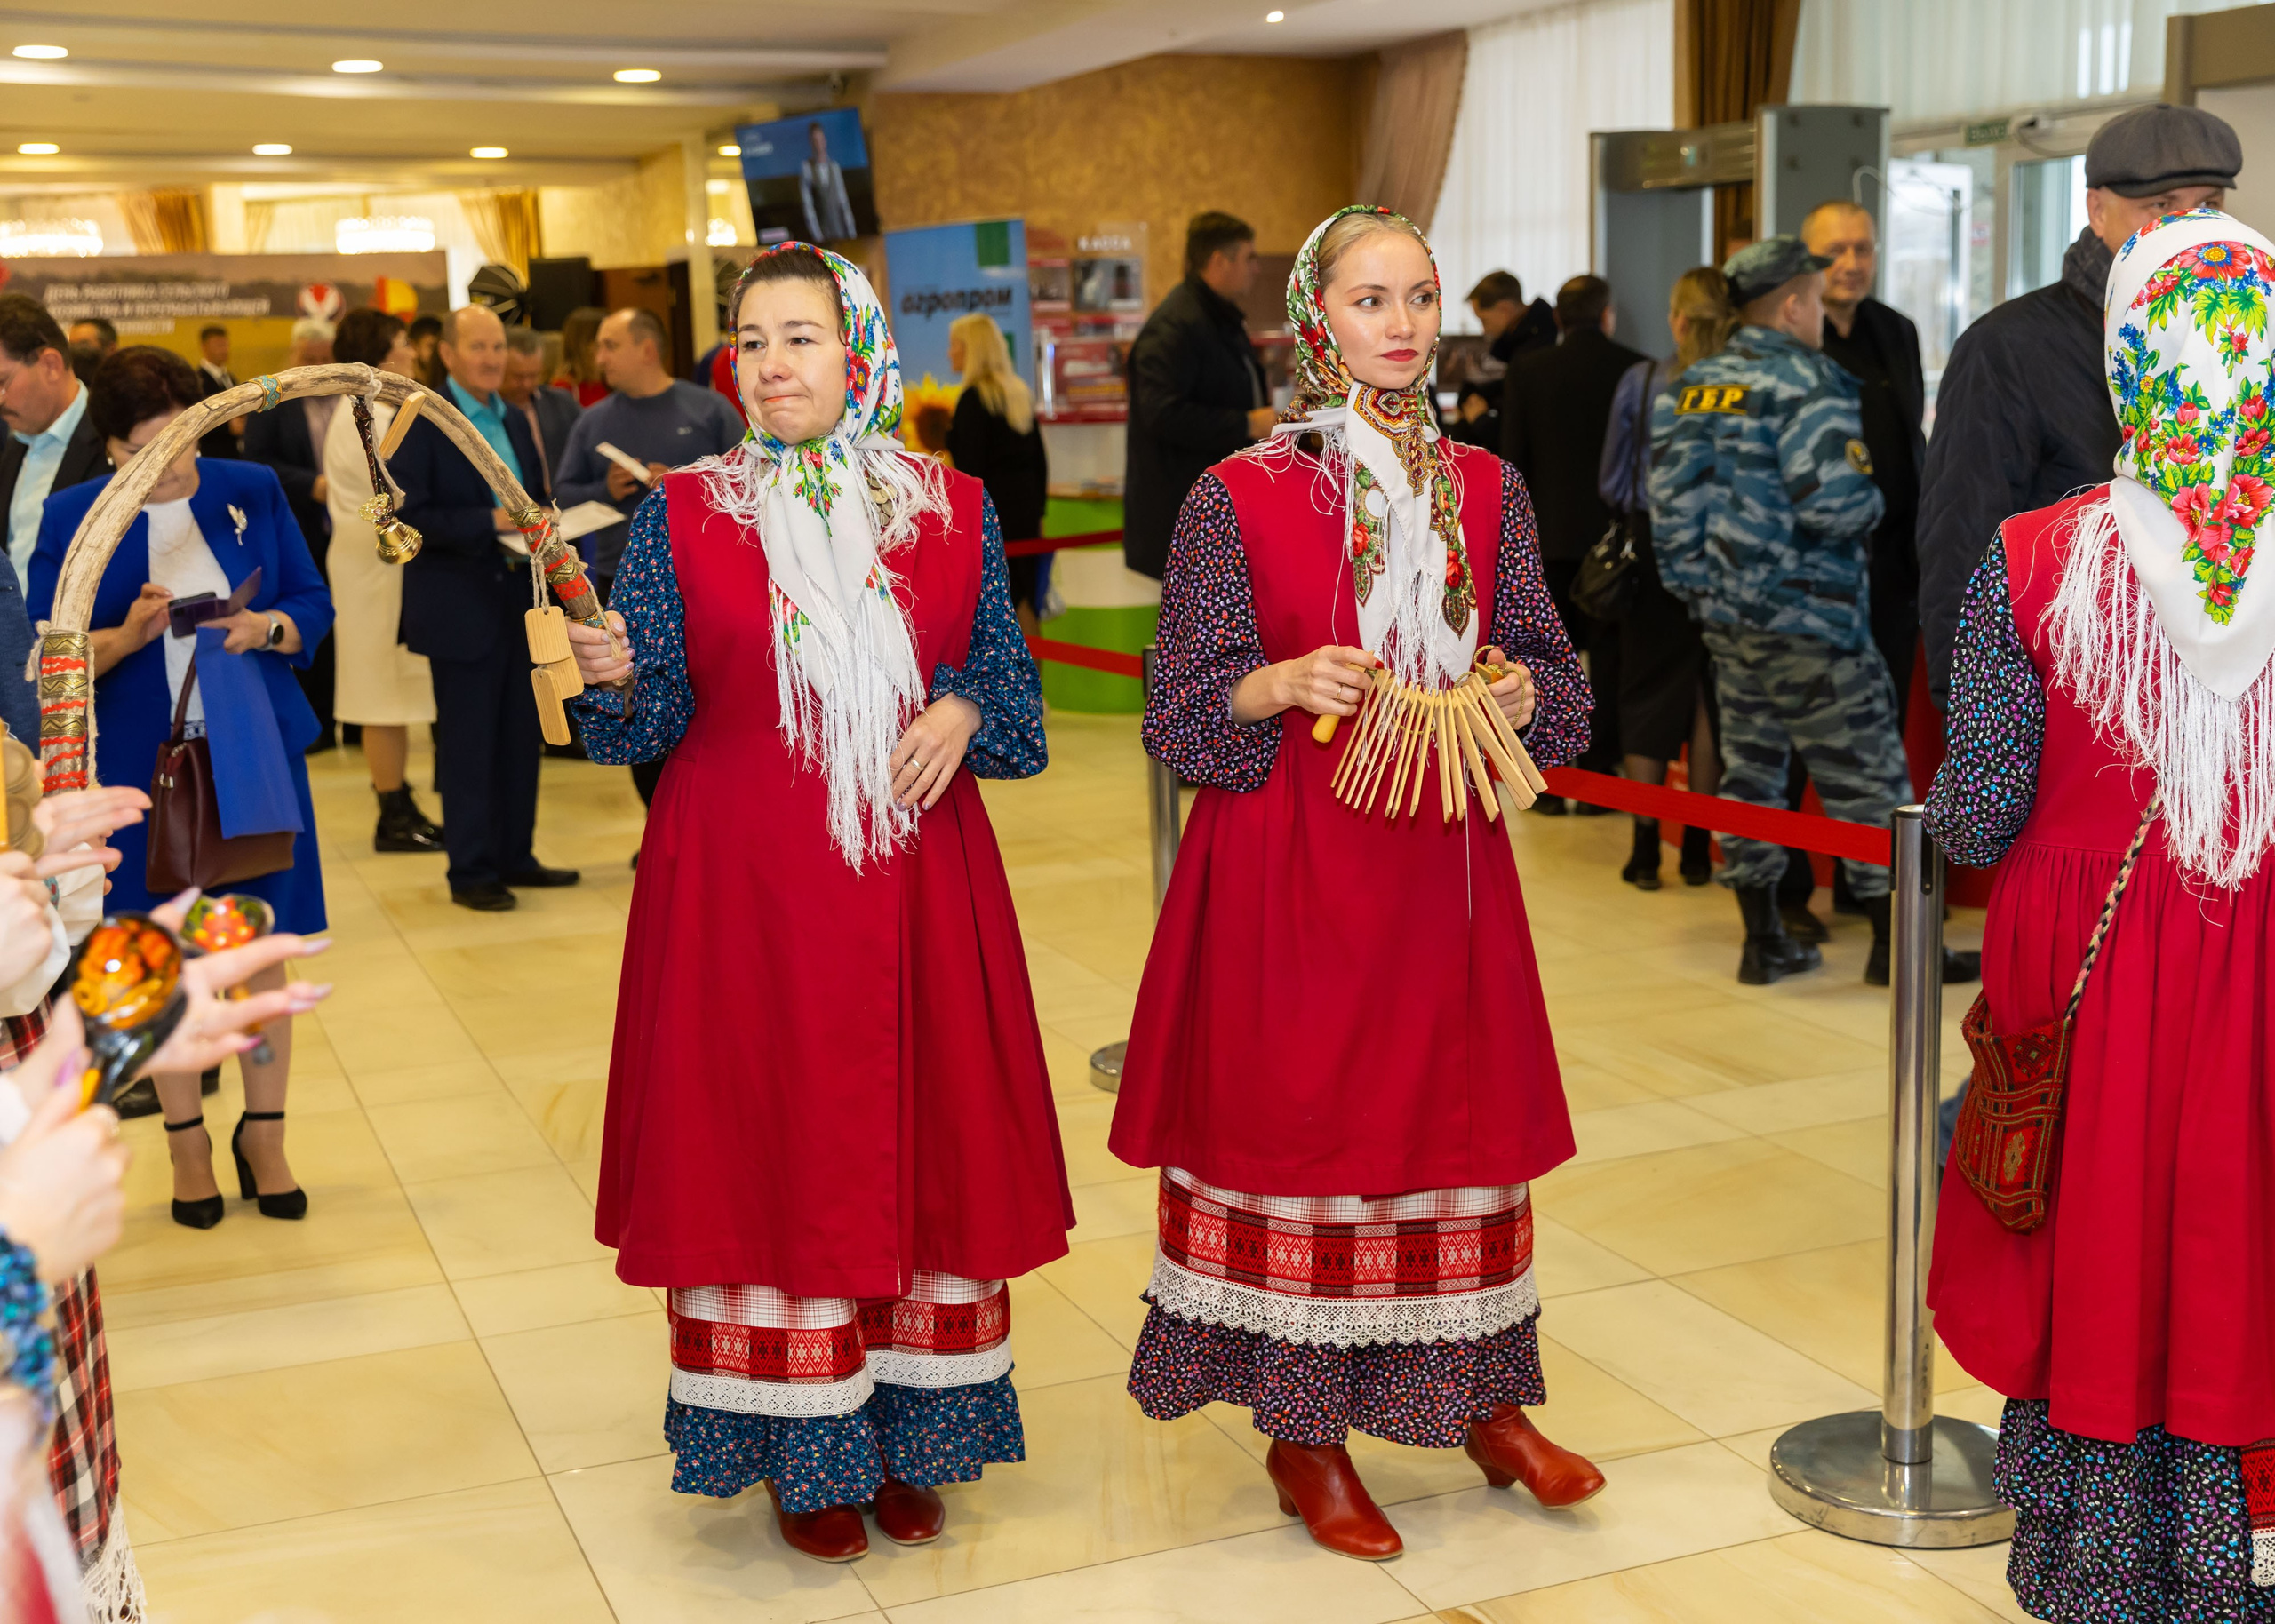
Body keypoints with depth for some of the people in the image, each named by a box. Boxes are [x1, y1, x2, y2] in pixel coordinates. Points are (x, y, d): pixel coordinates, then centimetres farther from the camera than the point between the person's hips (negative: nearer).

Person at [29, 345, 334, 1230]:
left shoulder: (253, 491, 1)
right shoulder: (70, 518, -3)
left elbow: (314, 607, 5)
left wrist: (267, 628, -16)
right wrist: (129, 636, -22)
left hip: (255, 755, 1)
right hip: (142, 766, -1)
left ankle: (264, 1136, 20)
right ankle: (186, 1140, 21)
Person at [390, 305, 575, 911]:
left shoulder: (513, 420, 13)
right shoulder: (419, 421, -10)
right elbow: (408, 515, -17)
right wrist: (490, 521, -25)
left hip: (519, 601, 7)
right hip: (461, 606, -7)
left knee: (520, 738, 12)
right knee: (467, 744, 0)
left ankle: (515, 856, 23)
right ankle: (471, 871, 9)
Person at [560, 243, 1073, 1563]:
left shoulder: (952, 507, 6)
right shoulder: (682, 513, 1)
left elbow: (1009, 676, 10)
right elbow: (653, 720, -1)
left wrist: (963, 712, -10)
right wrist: (615, 676, -22)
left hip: (917, 882, 2)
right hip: (746, 892, -2)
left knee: (923, 1142, 8)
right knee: (771, 1150, 3)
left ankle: (911, 1434, 24)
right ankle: (805, 1453, 19)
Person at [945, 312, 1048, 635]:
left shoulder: (974, 399, -12)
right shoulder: (1020, 392, 12)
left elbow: (969, 467, -15)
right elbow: (1039, 459, 15)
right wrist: (1037, 511, 20)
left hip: (990, 511, -8)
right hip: (1025, 507, 8)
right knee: (1025, 602, 11)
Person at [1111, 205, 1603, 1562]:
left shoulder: (1488, 488, 7)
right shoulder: (1238, 496, -4)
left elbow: (1559, 679, 10)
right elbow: (1184, 710, -4)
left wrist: (1518, 689, -11)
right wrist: (1285, 684, -22)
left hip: (1446, 858, 4)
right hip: (1289, 865, -3)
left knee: (1456, 1109, 10)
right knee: (1294, 1112, 2)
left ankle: (1484, 1401, 26)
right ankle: (1303, 1432, 17)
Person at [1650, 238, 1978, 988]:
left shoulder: (1688, 389, 8)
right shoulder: (1808, 384, -14)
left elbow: (1667, 499, 7)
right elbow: (1834, 505, -23)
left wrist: (1699, 576, 14)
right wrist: (1873, 502, -3)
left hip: (1723, 616, 8)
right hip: (1807, 620, -7)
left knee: (1749, 764, 13)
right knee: (1866, 775, 2)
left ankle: (1763, 940, 18)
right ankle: (1896, 942, 8)